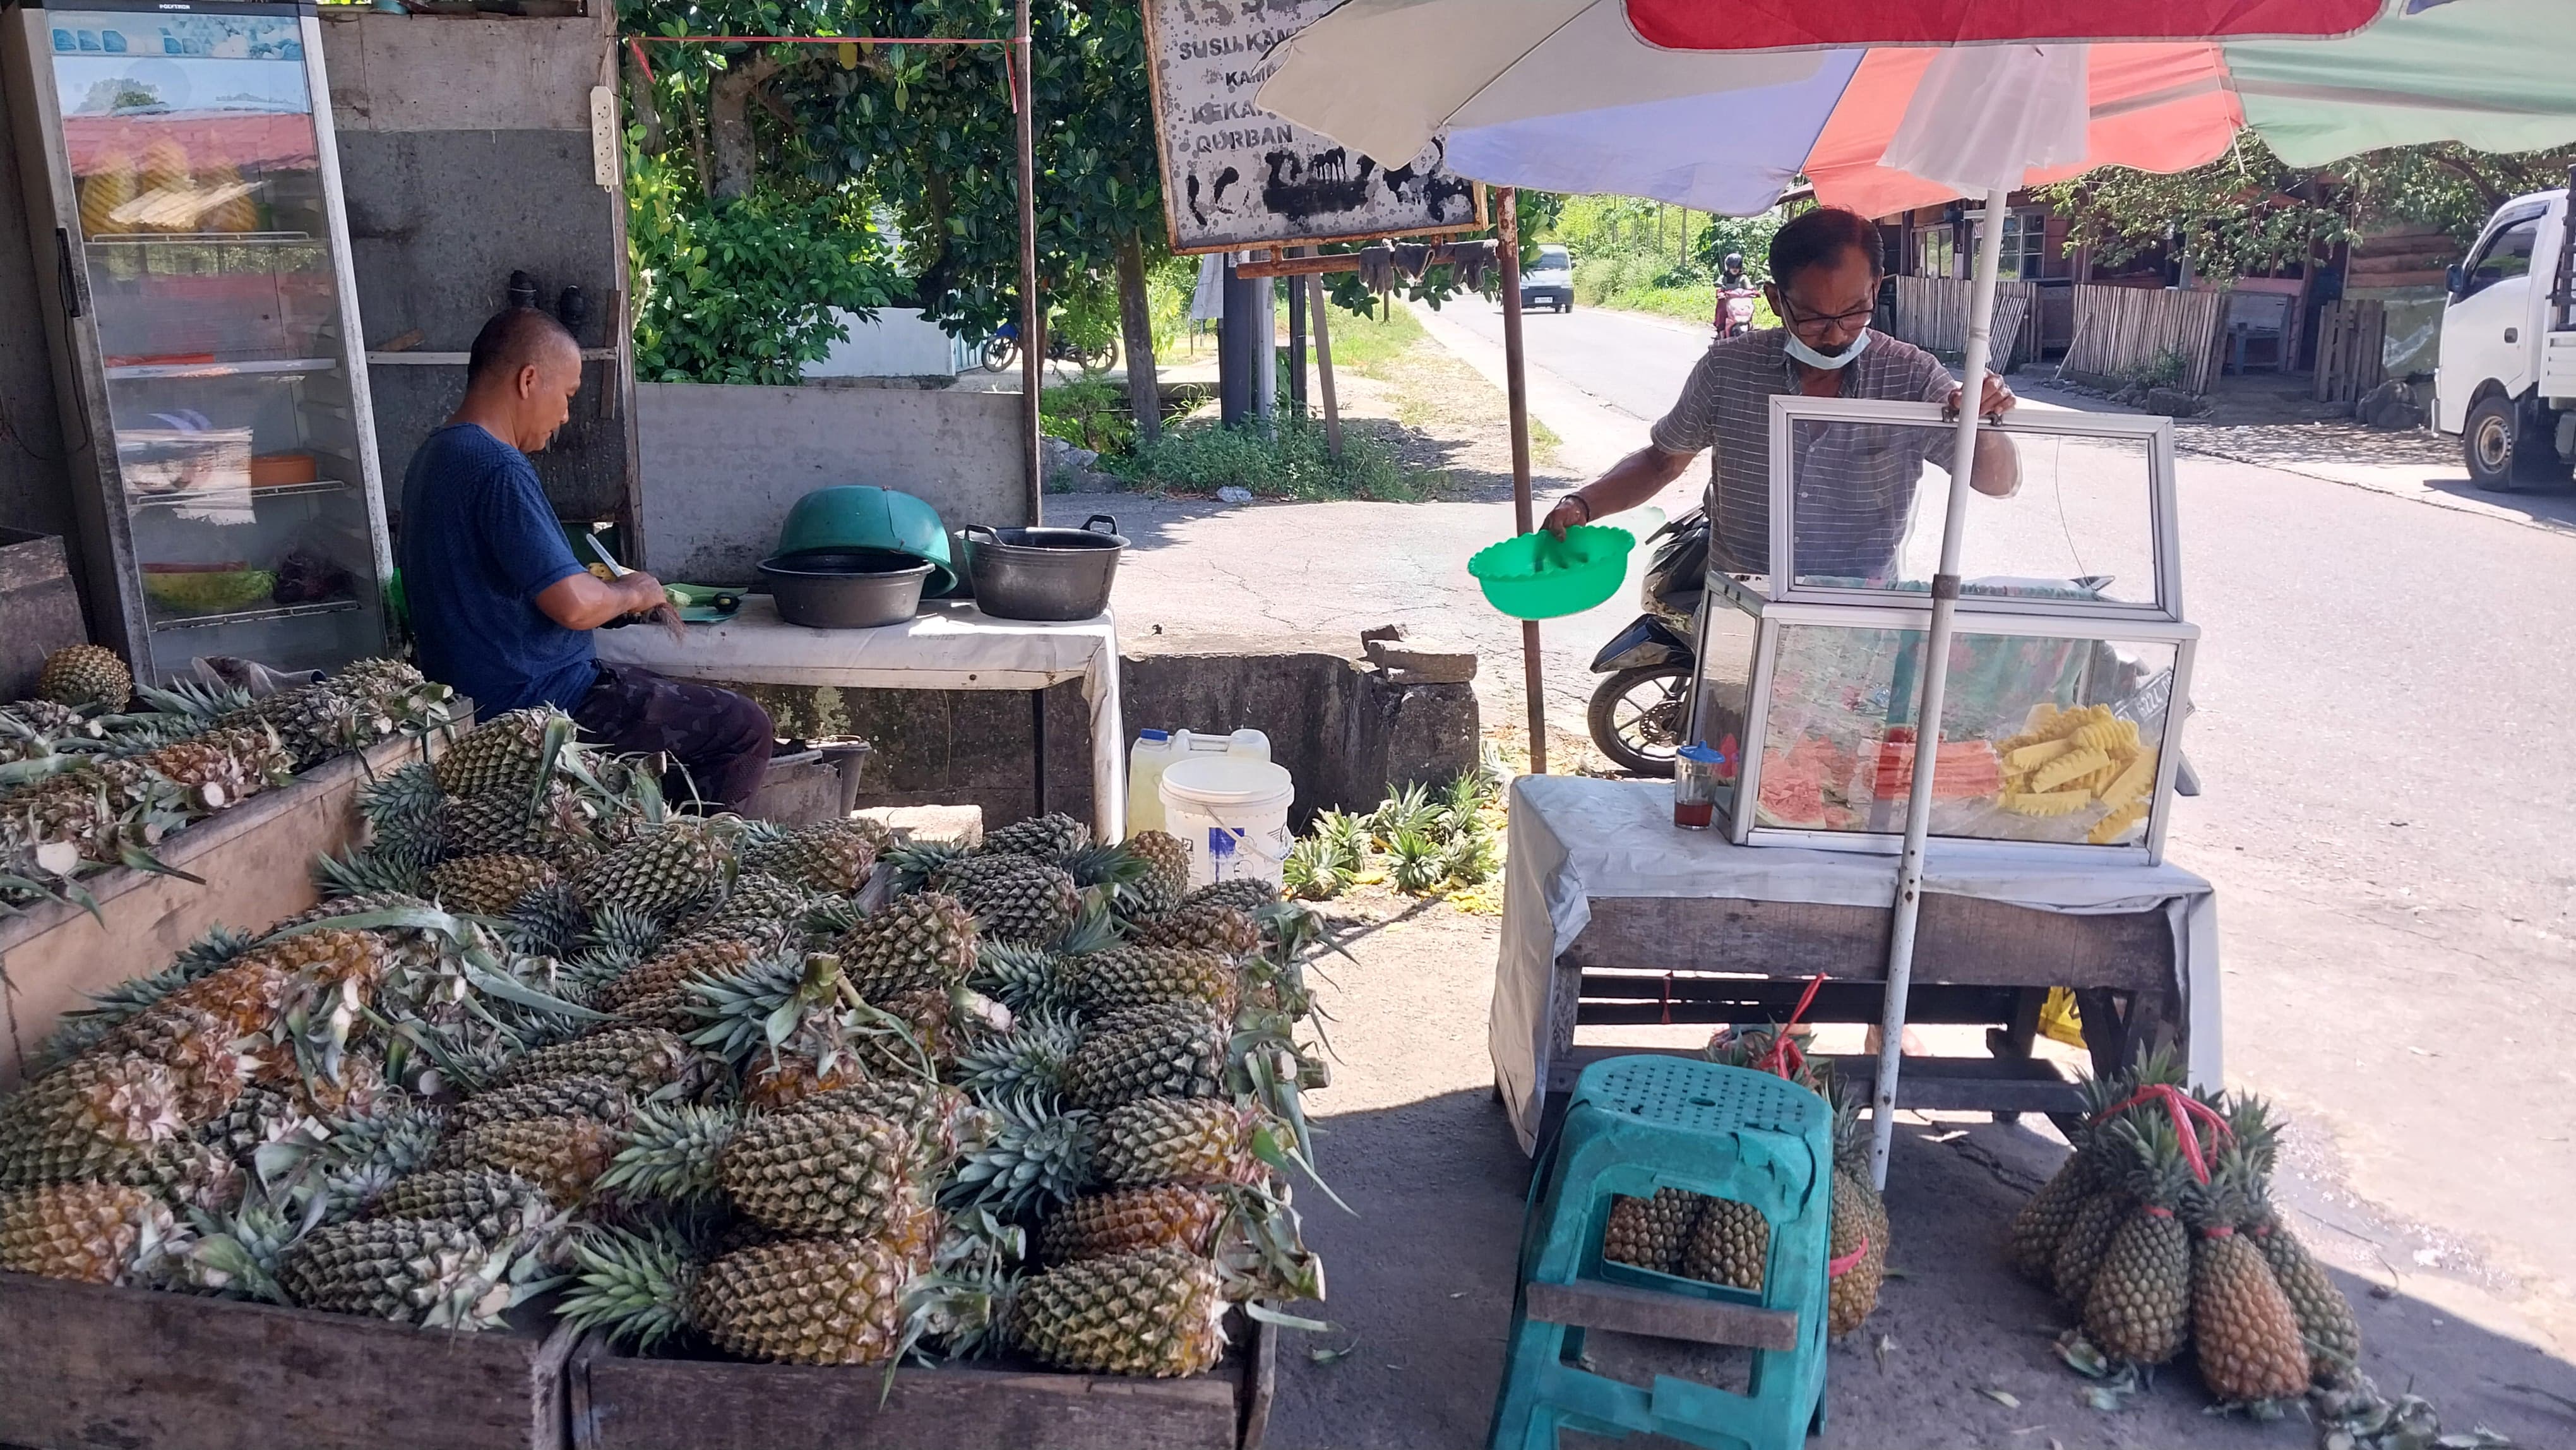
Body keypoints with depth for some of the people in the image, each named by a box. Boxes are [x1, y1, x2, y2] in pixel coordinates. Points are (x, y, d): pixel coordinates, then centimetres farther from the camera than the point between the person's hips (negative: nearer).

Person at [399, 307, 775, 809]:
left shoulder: (434, 456, 10)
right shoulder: (499, 469, -22)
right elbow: (575, 606, -28)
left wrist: (606, 586, 12)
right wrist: (631, 592, -8)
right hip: (534, 703, -11)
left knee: (677, 695, 28)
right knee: (745, 730, -8)